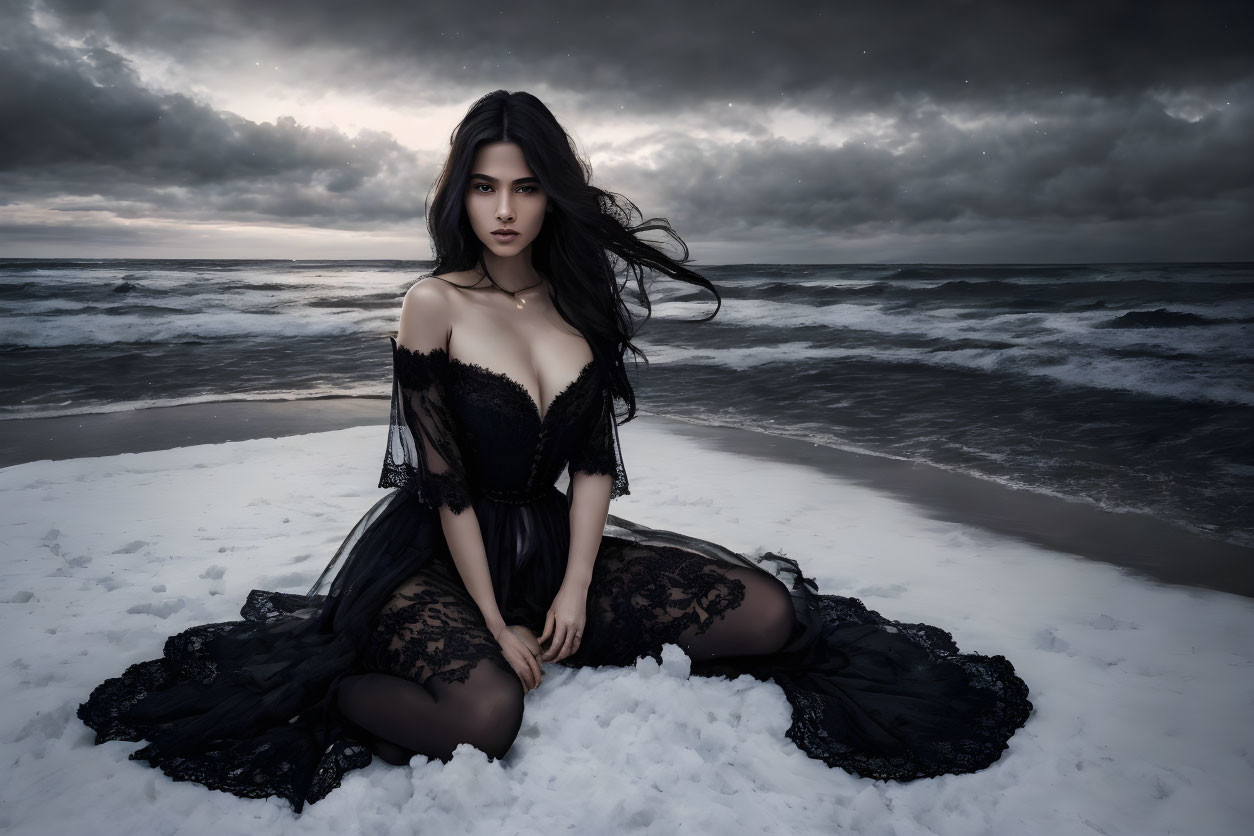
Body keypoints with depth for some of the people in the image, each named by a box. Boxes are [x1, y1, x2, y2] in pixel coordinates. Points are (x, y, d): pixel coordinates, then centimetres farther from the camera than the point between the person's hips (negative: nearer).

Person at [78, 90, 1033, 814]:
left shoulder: (582, 304, 3)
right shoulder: (435, 303, -10)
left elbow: (595, 463, 2)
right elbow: (445, 485, -13)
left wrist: (575, 590, -8)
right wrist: (494, 626, -14)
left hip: (555, 539, 5)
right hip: (440, 556, -4)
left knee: (767, 612, -7)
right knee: (485, 712, -36)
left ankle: (591, 646, 9)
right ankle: (324, 689, -6)